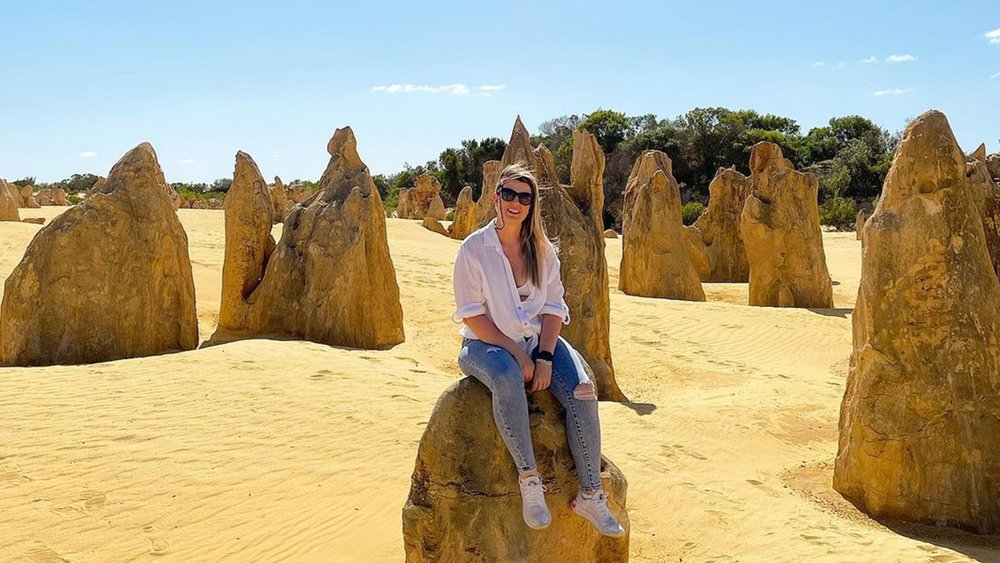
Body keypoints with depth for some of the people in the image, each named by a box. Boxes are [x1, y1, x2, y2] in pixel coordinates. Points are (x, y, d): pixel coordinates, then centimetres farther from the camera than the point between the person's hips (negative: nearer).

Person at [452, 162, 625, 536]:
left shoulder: (543, 251, 7)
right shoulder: (474, 249, -5)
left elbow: (553, 307, 4)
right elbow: (471, 314, -10)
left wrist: (544, 357, -12)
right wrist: (516, 352, -17)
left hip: (539, 340, 4)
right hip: (486, 343, -4)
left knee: (582, 390, -22)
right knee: (508, 379, -39)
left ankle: (590, 494, -14)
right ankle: (529, 478, -26)